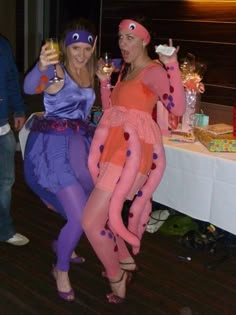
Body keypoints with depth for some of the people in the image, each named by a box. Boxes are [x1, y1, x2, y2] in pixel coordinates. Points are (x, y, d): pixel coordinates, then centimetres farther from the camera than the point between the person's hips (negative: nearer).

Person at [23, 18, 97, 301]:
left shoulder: (89, 72, 10)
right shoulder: (55, 71, -12)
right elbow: (29, 88, -31)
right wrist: (41, 67, -52)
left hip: (81, 144, 7)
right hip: (53, 146, -7)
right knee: (80, 216, -13)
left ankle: (63, 244, 44)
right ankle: (61, 269, 14)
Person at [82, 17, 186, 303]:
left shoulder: (154, 71, -11)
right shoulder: (125, 70, 17)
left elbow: (178, 108, -25)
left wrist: (172, 65, -31)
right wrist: (103, 80, 11)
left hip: (132, 150, -9)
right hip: (115, 147, 9)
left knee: (91, 221, -10)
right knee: (104, 212, 21)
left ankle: (116, 280, 12)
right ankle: (126, 261, 40)